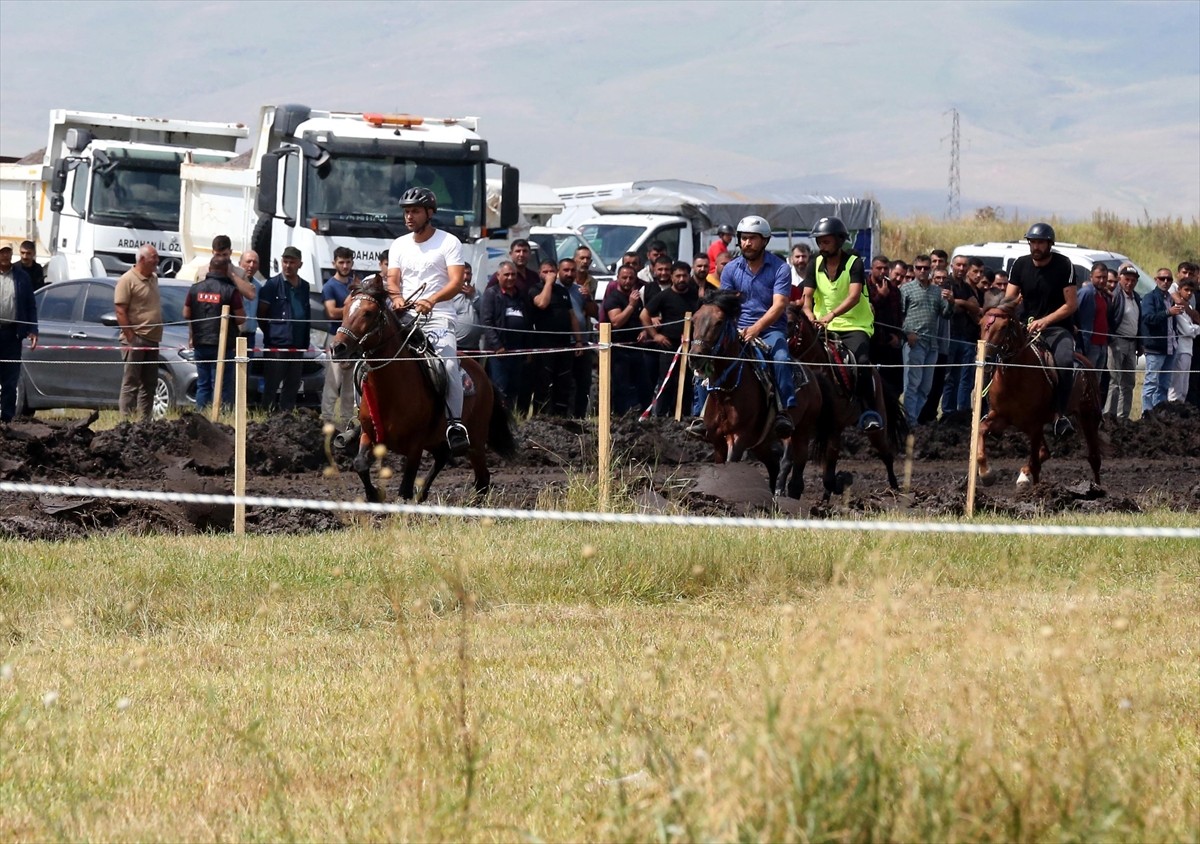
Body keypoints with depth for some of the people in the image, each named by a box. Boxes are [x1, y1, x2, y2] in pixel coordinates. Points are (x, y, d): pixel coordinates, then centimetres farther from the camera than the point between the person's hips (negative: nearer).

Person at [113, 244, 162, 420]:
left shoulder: (153, 278, 15)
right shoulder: (128, 280, -11)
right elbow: (120, 311, -15)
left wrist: (157, 335, 16)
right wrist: (130, 338, -19)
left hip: (152, 339, 8)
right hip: (136, 338, -8)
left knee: (149, 383, 11)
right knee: (131, 383, -8)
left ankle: (146, 419, 16)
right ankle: (127, 419, -8)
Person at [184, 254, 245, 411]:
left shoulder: (195, 288, 2)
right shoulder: (230, 291, -12)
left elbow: (186, 315, 8)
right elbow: (241, 318, -10)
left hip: (200, 344, 4)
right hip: (223, 345, -4)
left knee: (203, 385, 13)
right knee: (221, 387, -2)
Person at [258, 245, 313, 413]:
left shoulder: (304, 286, 13)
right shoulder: (273, 284, -2)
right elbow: (261, 313, -2)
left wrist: (305, 341, 7)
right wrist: (270, 333, -4)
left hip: (297, 345, 5)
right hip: (277, 344, -5)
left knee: (292, 386, 9)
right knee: (272, 386, -4)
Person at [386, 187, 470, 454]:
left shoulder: (449, 243, 1)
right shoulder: (399, 245, 16)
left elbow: (456, 282, -9)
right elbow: (392, 280, 9)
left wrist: (431, 300, -27)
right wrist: (397, 298, -16)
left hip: (438, 317, -5)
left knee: (448, 363, -28)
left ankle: (455, 424, -25)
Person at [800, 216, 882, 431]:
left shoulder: (854, 263, -8)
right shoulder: (816, 265, 6)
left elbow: (854, 296, -21)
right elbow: (807, 296, -1)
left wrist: (832, 314, -37)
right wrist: (810, 315, -25)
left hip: (855, 325, -5)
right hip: (824, 327, 5)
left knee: (862, 361, -27)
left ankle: (870, 412, -24)